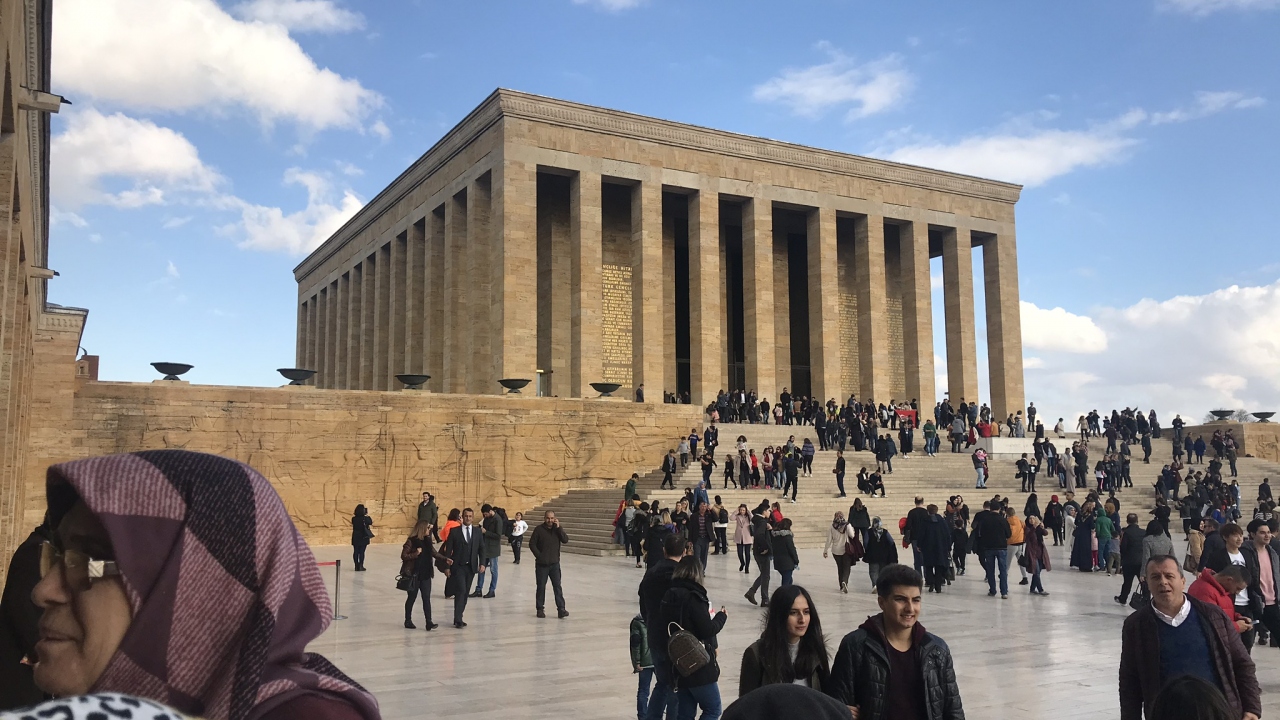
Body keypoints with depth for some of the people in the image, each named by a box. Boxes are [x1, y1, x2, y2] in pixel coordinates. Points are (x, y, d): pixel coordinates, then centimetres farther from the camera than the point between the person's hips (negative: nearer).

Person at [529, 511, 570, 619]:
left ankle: (561, 609, -5)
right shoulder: (539, 529, -4)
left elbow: (565, 540, -9)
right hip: (541, 564, -1)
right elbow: (532, 544, -3)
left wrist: (558, 528, -17)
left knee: (557, 586, -3)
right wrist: (539, 555, -8)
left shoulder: (557, 529, 4)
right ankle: (540, 609, 16)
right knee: (541, 587, 6)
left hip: (554, 563, 2)